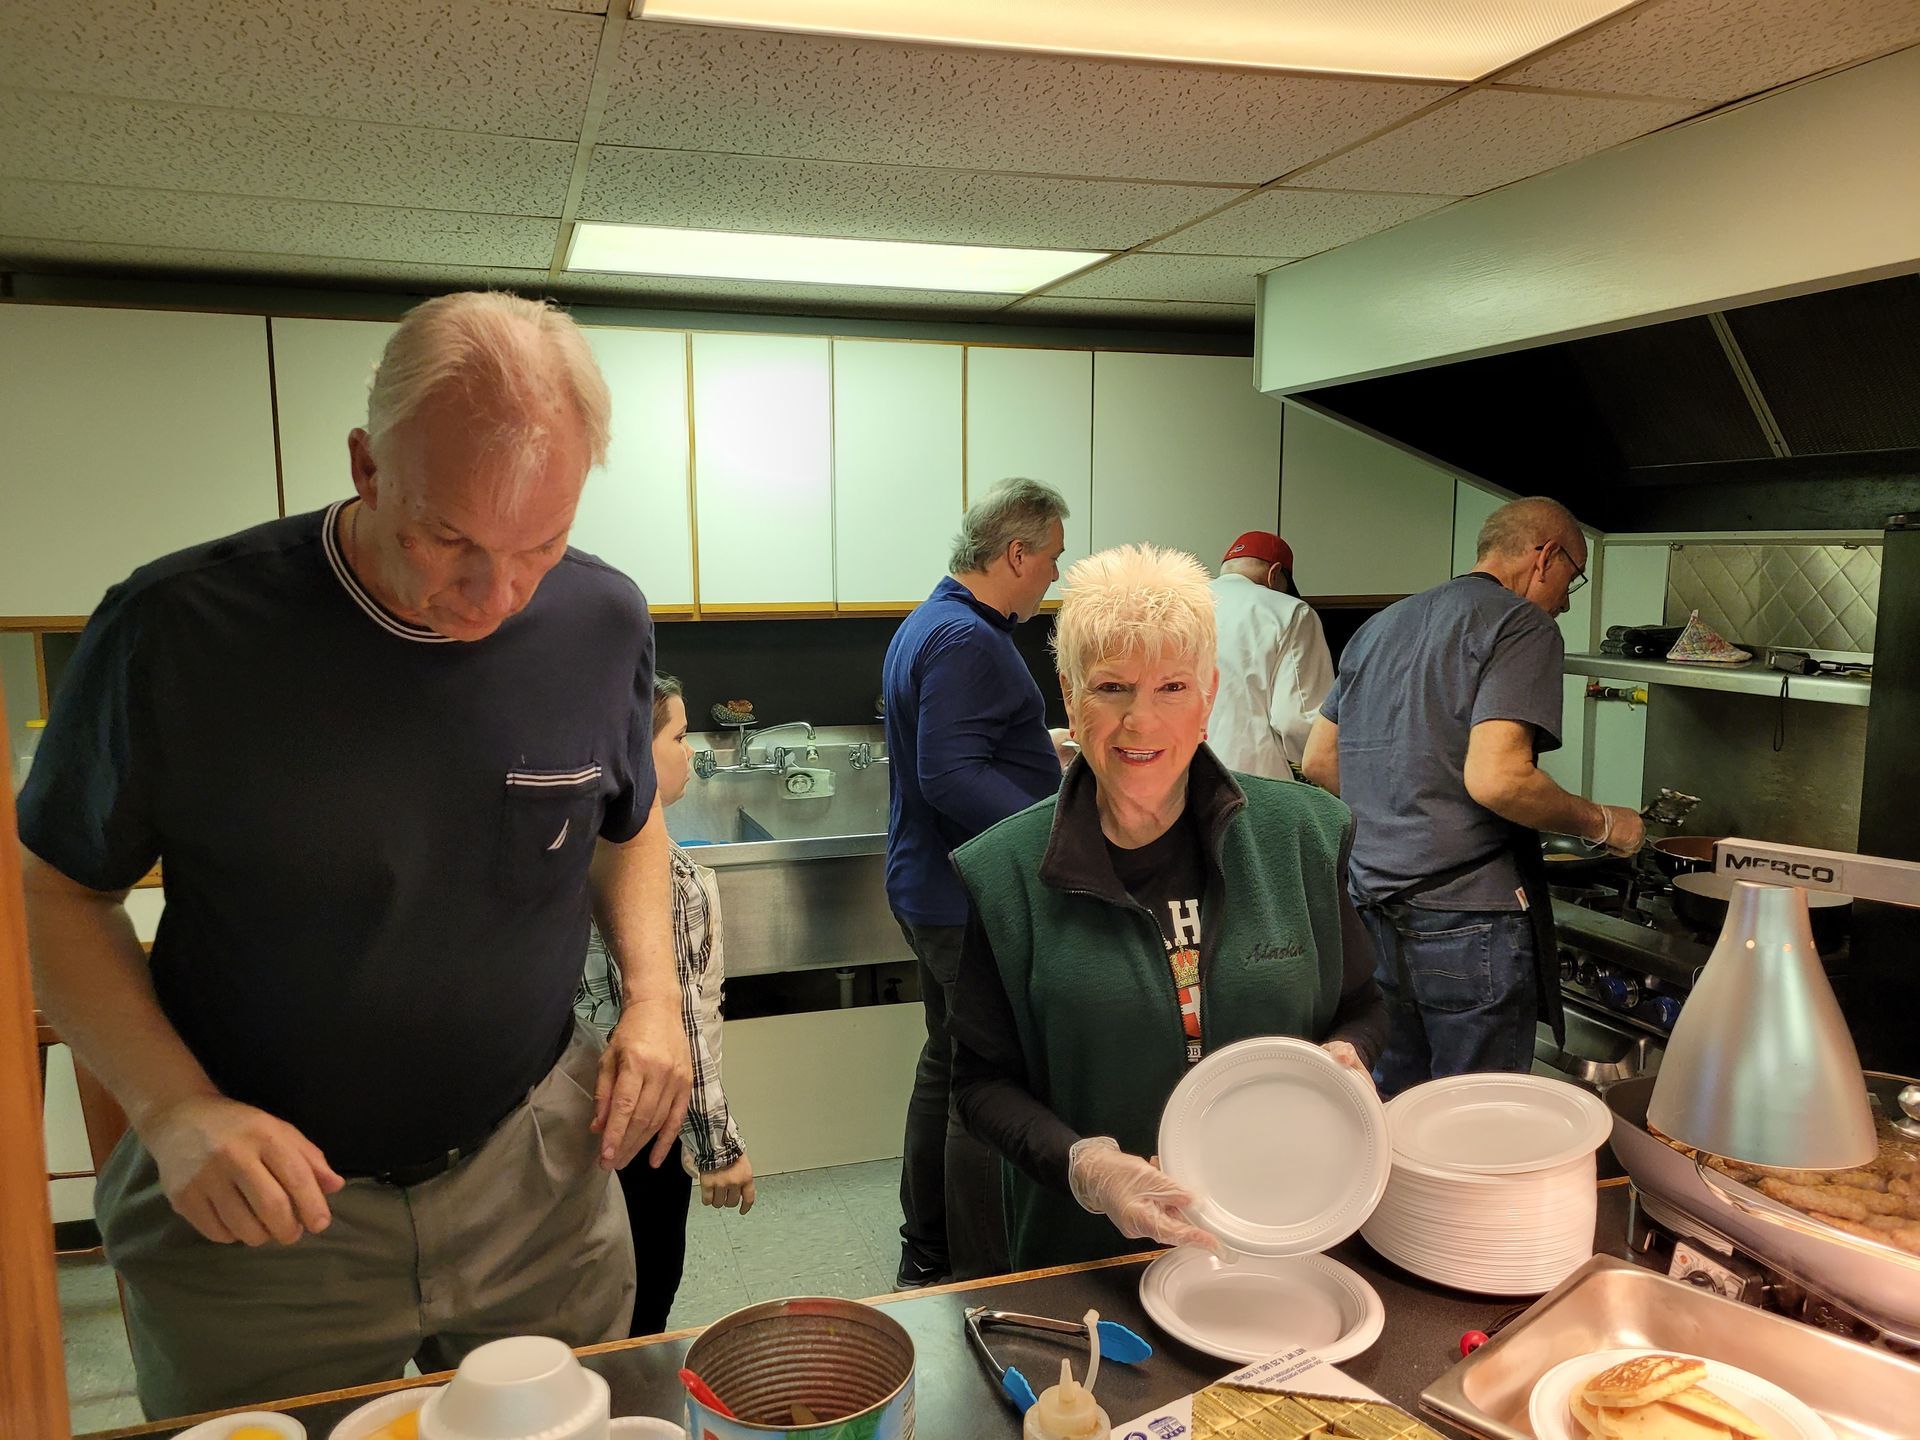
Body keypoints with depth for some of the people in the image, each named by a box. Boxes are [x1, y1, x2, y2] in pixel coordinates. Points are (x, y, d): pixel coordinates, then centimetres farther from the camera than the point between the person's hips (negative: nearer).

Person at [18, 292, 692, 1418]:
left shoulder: (605, 622, -8)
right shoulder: (178, 631, -18)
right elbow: (60, 890, -5)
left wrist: (654, 995, -5)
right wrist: (176, 1108, -18)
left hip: (537, 1182, 3)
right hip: (256, 1212, -2)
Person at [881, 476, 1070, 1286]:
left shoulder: (930, 624, 14)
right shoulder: (966, 641, -20)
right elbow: (952, 777, -28)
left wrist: (1039, 752, 30)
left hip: (931, 891, 11)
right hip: (972, 905, -11)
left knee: (947, 1067, 19)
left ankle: (926, 1264, 33)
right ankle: (981, 1285, 11)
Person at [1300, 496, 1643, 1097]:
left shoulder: (1379, 626, 17)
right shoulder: (1523, 625, -8)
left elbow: (1318, 762, 18)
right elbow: (1495, 779, -21)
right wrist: (1602, 823, -6)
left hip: (1372, 910, 8)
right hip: (1465, 917, -8)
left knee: (1387, 1110, 18)